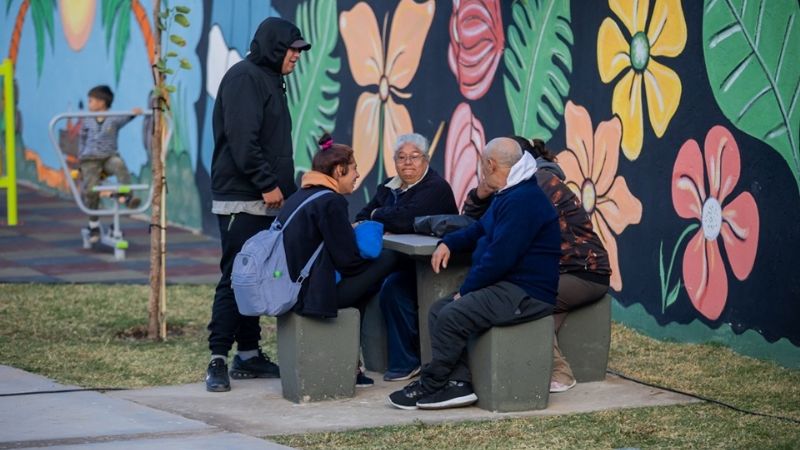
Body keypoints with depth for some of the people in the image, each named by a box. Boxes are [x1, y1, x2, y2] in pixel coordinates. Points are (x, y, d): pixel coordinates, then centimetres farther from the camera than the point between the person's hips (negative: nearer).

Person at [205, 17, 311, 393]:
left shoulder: (269, 80, 20)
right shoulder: (244, 77, -11)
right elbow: (242, 140, -21)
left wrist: (287, 189, 14)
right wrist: (268, 185, -19)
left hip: (265, 201, 10)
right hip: (241, 200, -10)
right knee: (235, 278, -10)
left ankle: (249, 355, 17)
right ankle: (218, 360, -8)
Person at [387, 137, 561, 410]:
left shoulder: (522, 201, -19)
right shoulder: (508, 196, 18)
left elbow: (499, 258, -23)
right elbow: (478, 231, 31)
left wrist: (466, 290, -12)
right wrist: (448, 243, 11)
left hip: (527, 295, -11)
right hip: (508, 287, 11)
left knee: (452, 316, -22)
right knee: (438, 311, 1)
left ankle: (430, 386, -7)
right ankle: (459, 383, -10)